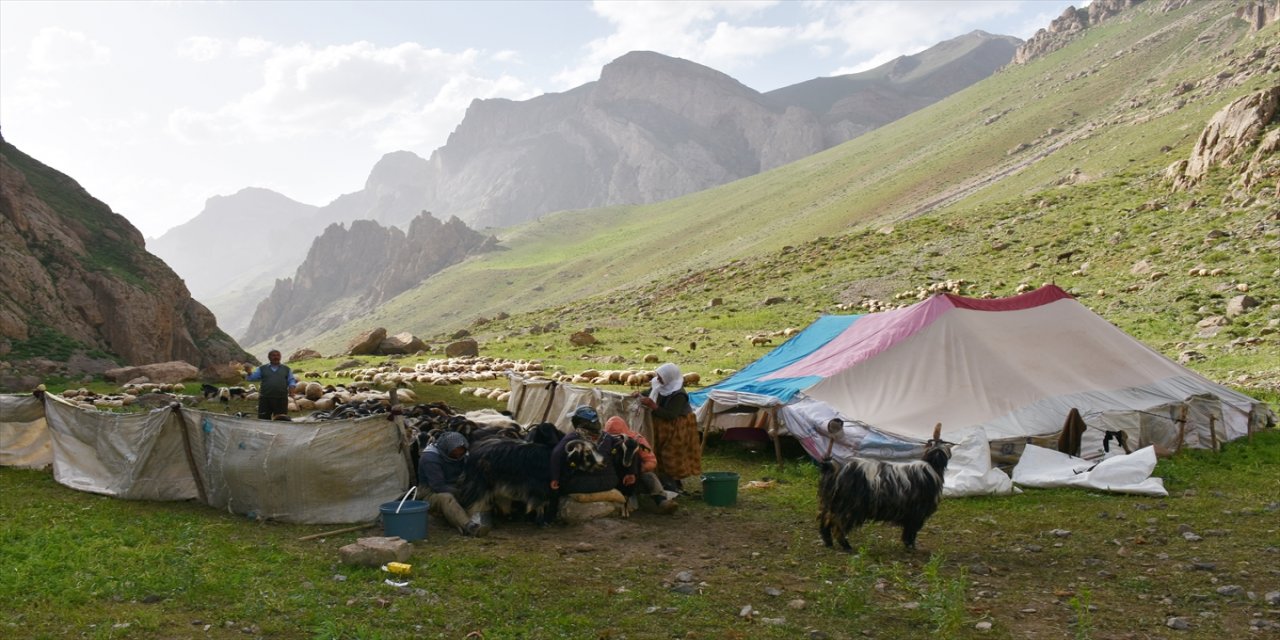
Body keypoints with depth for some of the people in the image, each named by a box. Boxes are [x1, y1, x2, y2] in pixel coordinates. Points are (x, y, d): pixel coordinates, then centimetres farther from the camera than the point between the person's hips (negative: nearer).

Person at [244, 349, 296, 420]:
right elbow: (252, 377, 7)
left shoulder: (286, 369, 16)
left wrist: (291, 386, -10)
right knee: (263, 419, -1)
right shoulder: (262, 369, 14)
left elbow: (291, 380, 12)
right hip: (265, 398, 0)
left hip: (281, 399, 0)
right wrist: (249, 372, -15)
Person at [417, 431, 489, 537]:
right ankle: (469, 526, -66)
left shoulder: (462, 456, 1)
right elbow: (438, 487, -25)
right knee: (446, 498, -40)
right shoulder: (430, 458, -21)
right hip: (431, 492, -8)